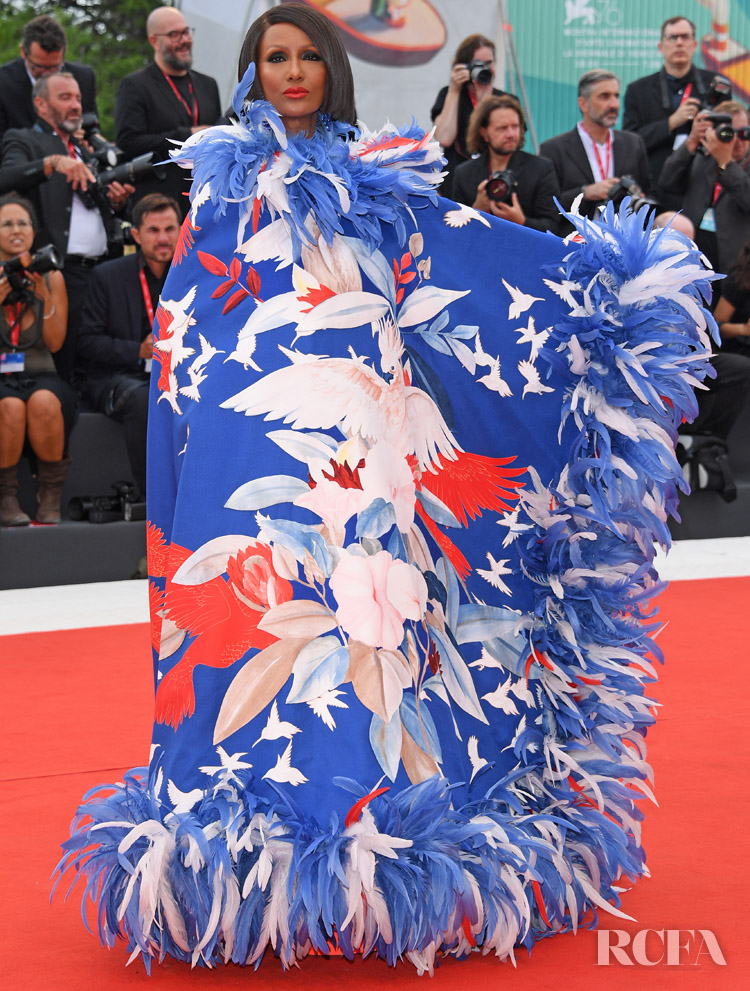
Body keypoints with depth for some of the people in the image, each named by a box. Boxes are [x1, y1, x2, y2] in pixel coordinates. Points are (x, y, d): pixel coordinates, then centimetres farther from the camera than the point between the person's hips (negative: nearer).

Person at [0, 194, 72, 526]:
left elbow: (55, 343, 2)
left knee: (44, 402, -35)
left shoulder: (51, 277, 9)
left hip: (41, 376, 1)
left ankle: (51, 500, -18)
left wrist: (45, 297, -11)